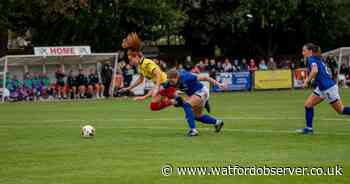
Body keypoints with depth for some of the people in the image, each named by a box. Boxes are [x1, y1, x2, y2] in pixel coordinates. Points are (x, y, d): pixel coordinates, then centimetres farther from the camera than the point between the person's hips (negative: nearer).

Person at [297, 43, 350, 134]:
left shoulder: (311, 59, -16)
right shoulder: (317, 59, 12)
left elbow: (315, 71, -34)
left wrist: (307, 81, -22)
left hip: (328, 88, -10)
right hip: (321, 88, 10)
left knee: (341, 110, 0)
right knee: (308, 104, 4)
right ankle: (309, 128, 4)